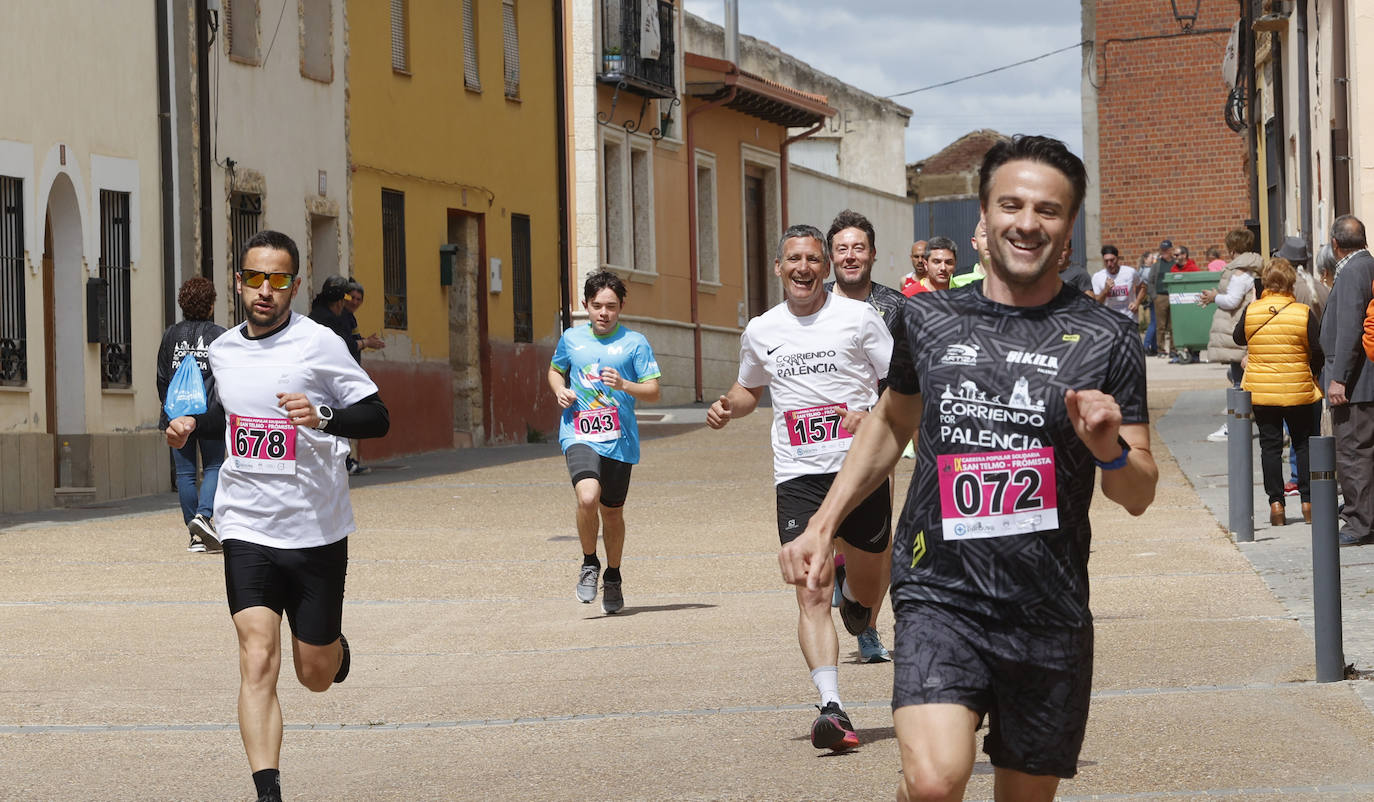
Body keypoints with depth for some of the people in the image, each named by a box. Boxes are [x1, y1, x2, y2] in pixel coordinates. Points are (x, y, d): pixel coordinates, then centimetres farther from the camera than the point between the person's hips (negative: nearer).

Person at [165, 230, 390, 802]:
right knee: (257, 661, -15)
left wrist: (323, 416, -26)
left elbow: (377, 418, -9)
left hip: (317, 534, -2)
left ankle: (335, 644, 45)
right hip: (247, 529, 2)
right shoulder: (222, 350, 8)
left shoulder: (319, 344, -8)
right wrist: (189, 427, 8)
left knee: (316, 675, 8)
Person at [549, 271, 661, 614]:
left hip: (619, 440, 0)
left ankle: (612, 578, 33)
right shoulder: (571, 339, 9)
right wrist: (560, 390, 5)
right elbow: (555, 371, 27)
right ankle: (589, 563, 0)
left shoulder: (634, 342, 2)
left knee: (612, 511, 9)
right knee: (588, 497, -25)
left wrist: (624, 385, -19)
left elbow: (653, 392, 0)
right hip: (579, 434, 0)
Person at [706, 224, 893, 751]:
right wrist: (728, 406, 8)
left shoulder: (858, 317, 0)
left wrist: (871, 415, -17)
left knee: (868, 587, 13)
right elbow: (750, 387, 29)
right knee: (812, 595, -13)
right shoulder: (760, 331, 11)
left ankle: (852, 584, 51)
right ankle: (832, 708, -19)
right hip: (798, 476, 1)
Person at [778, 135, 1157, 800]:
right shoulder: (930, 321, 6)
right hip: (940, 595, -1)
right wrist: (822, 525, 18)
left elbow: (1138, 496, 3)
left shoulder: (1106, 341, 1)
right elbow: (890, 423, 25)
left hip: (1050, 615, 1)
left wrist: (1110, 451, -19)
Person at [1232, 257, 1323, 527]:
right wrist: (1313, 375, 13)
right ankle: (1308, 502, 8)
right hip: (1298, 391, -1)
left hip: (1260, 390, 1)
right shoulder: (1304, 314, -11)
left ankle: (1276, 504, 4)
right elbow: (1318, 352, -5)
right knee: (1304, 444, 11)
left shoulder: (1251, 311, -7)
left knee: (1270, 446, 7)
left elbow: (1238, 338, 11)